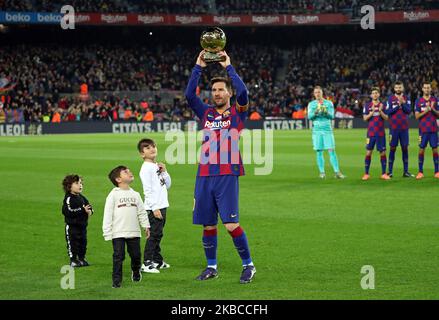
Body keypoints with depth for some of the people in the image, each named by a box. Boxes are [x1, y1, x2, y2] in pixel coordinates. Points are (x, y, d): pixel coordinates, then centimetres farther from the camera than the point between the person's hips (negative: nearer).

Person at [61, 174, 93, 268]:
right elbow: (68, 211, -26)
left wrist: (89, 211, -6)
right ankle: (73, 260, 7)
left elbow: (89, 206, 19)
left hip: (82, 225, 7)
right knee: (73, 243, -2)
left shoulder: (82, 197, 10)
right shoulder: (68, 199, -15)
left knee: (83, 242, 13)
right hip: (72, 226, -7)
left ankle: (82, 259, 26)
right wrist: (82, 210, -26)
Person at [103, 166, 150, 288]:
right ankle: (117, 280, 4)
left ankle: (136, 273, 38)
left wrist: (146, 226, 6)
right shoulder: (113, 195, -5)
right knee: (118, 257, -4)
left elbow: (142, 212, 14)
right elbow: (108, 214, -6)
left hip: (134, 232, 4)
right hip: (118, 233, -4)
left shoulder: (135, 194, 10)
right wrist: (107, 232, -9)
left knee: (136, 255, 12)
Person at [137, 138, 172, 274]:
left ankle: (158, 261, 22)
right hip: (153, 208, -8)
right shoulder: (146, 168, -10)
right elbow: (148, 190, -15)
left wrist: (164, 172, 2)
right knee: (154, 235, -10)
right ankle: (146, 263, -9)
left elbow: (167, 185, 18)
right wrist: (155, 208, -19)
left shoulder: (158, 167, 15)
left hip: (162, 206, 8)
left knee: (158, 235, 14)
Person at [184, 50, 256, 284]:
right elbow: (189, 95, 4)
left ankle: (248, 265, 3)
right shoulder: (206, 113, 15)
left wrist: (228, 67, -6)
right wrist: (198, 67, 1)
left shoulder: (237, 113, 5)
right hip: (205, 176, 4)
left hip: (227, 175, -4)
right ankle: (211, 267, 20)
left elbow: (243, 92, -13)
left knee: (231, 224, -10)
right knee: (208, 225, 7)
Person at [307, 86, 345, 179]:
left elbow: (331, 116, -1)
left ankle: (337, 172, -8)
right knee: (319, 151, 0)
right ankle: (322, 172, 5)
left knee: (331, 150, -7)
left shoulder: (329, 103, 6)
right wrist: (315, 112, -22)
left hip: (327, 129, -1)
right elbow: (309, 116, -2)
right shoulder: (311, 104, 9)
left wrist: (326, 112, -22)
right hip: (317, 130, 1)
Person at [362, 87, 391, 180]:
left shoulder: (383, 105, 6)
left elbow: (386, 118, 1)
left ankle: (384, 174, 7)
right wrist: (372, 112, -15)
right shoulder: (367, 105, 5)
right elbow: (365, 118, -1)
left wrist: (380, 111, -14)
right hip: (371, 133, -1)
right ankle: (366, 174, 4)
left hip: (381, 133, 1)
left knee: (383, 152, 0)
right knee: (368, 152, -2)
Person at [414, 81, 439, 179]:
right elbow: (417, 116, -1)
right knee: (421, 150, -1)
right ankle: (420, 172, 5)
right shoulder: (418, 101, 5)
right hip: (423, 129, 0)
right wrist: (426, 110, -15)